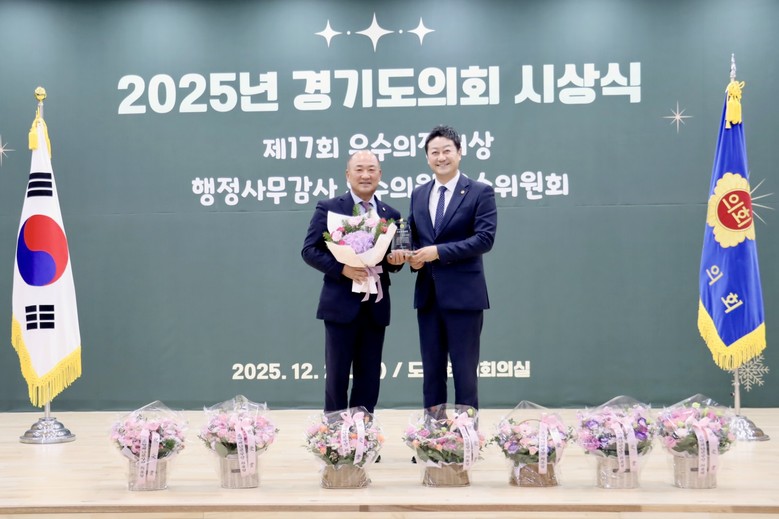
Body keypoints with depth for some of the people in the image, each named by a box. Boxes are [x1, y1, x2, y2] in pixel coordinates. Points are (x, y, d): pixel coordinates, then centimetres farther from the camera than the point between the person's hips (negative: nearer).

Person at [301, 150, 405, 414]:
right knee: (337, 375, 2)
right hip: (341, 304, -4)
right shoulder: (328, 208, -1)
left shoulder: (391, 215, 11)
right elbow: (309, 250, -5)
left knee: (369, 377, 9)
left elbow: (393, 260, 16)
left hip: (376, 306, 4)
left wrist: (396, 261, -8)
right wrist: (341, 269, -18)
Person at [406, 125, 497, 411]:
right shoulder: (418, 194, 14)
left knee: (464, 370, 0)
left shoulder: (480, 192, -3)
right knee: (431, 369, 10)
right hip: (427, 294, 5)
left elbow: (485, 239, -13)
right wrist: (412, 256, -6)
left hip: (463, 294, -5)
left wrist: (438, 252, -18)